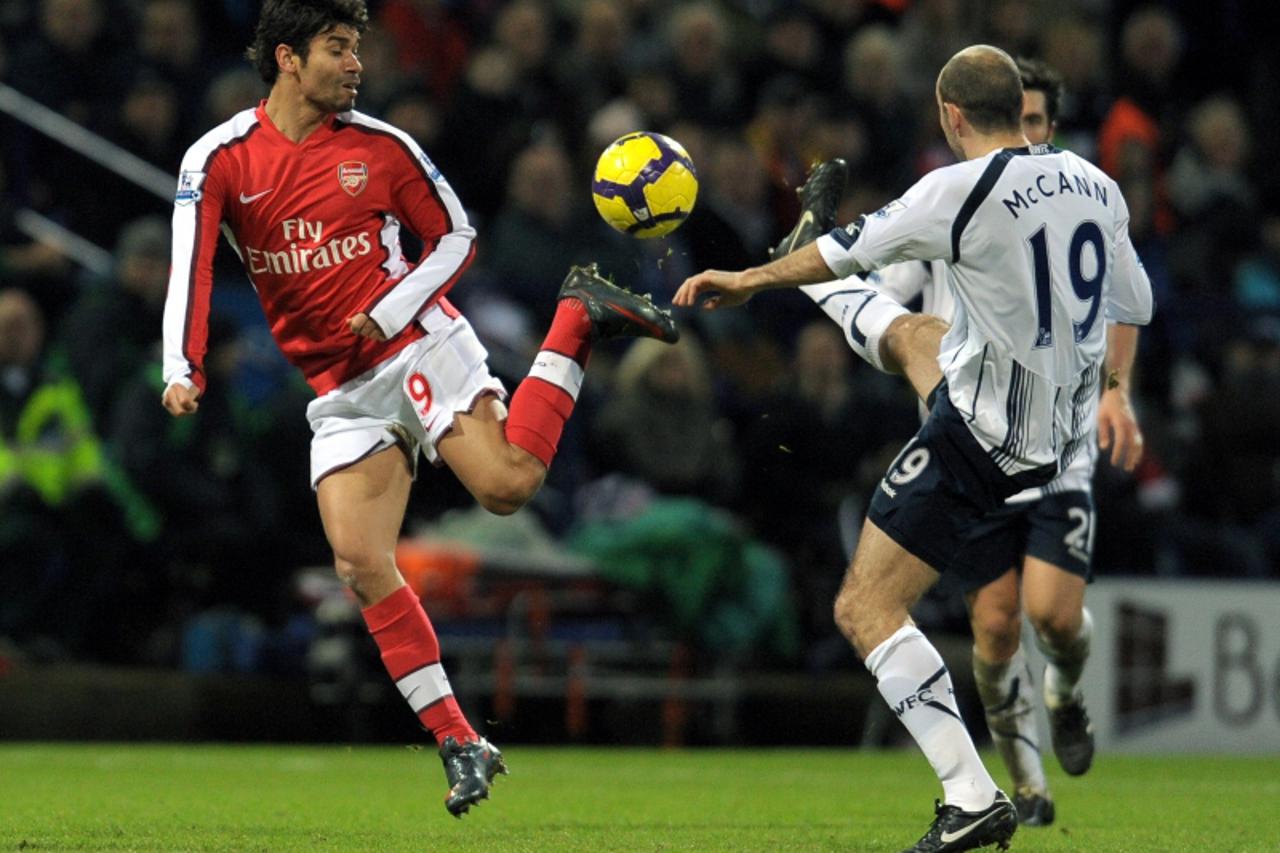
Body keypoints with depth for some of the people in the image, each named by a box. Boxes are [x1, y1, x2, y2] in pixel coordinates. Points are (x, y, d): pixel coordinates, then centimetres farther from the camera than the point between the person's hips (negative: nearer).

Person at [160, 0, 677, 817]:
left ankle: (579, 320, 3)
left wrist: (392, 312, -8)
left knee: (507, 484, -23)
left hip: (419, 347, -2)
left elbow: (457, 237, 7)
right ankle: (460, 746, -3)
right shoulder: (218, 160, 0)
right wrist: (184, 371, -22)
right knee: (360, 561, -10)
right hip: (340, 395, 2)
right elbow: (190, 268, -8)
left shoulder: (382, 148, 0)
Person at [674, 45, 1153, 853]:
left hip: (982, 440, -8)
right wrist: (1108, 395, 32)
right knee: (902, 331, 33)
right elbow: (1132, 306, 14)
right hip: (1066, 427, 8)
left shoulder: (962, 190, -20)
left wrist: (751, 279, 11)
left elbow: (853, 250, -6)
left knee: (867, 608, -6)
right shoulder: (1095, 186, 1)